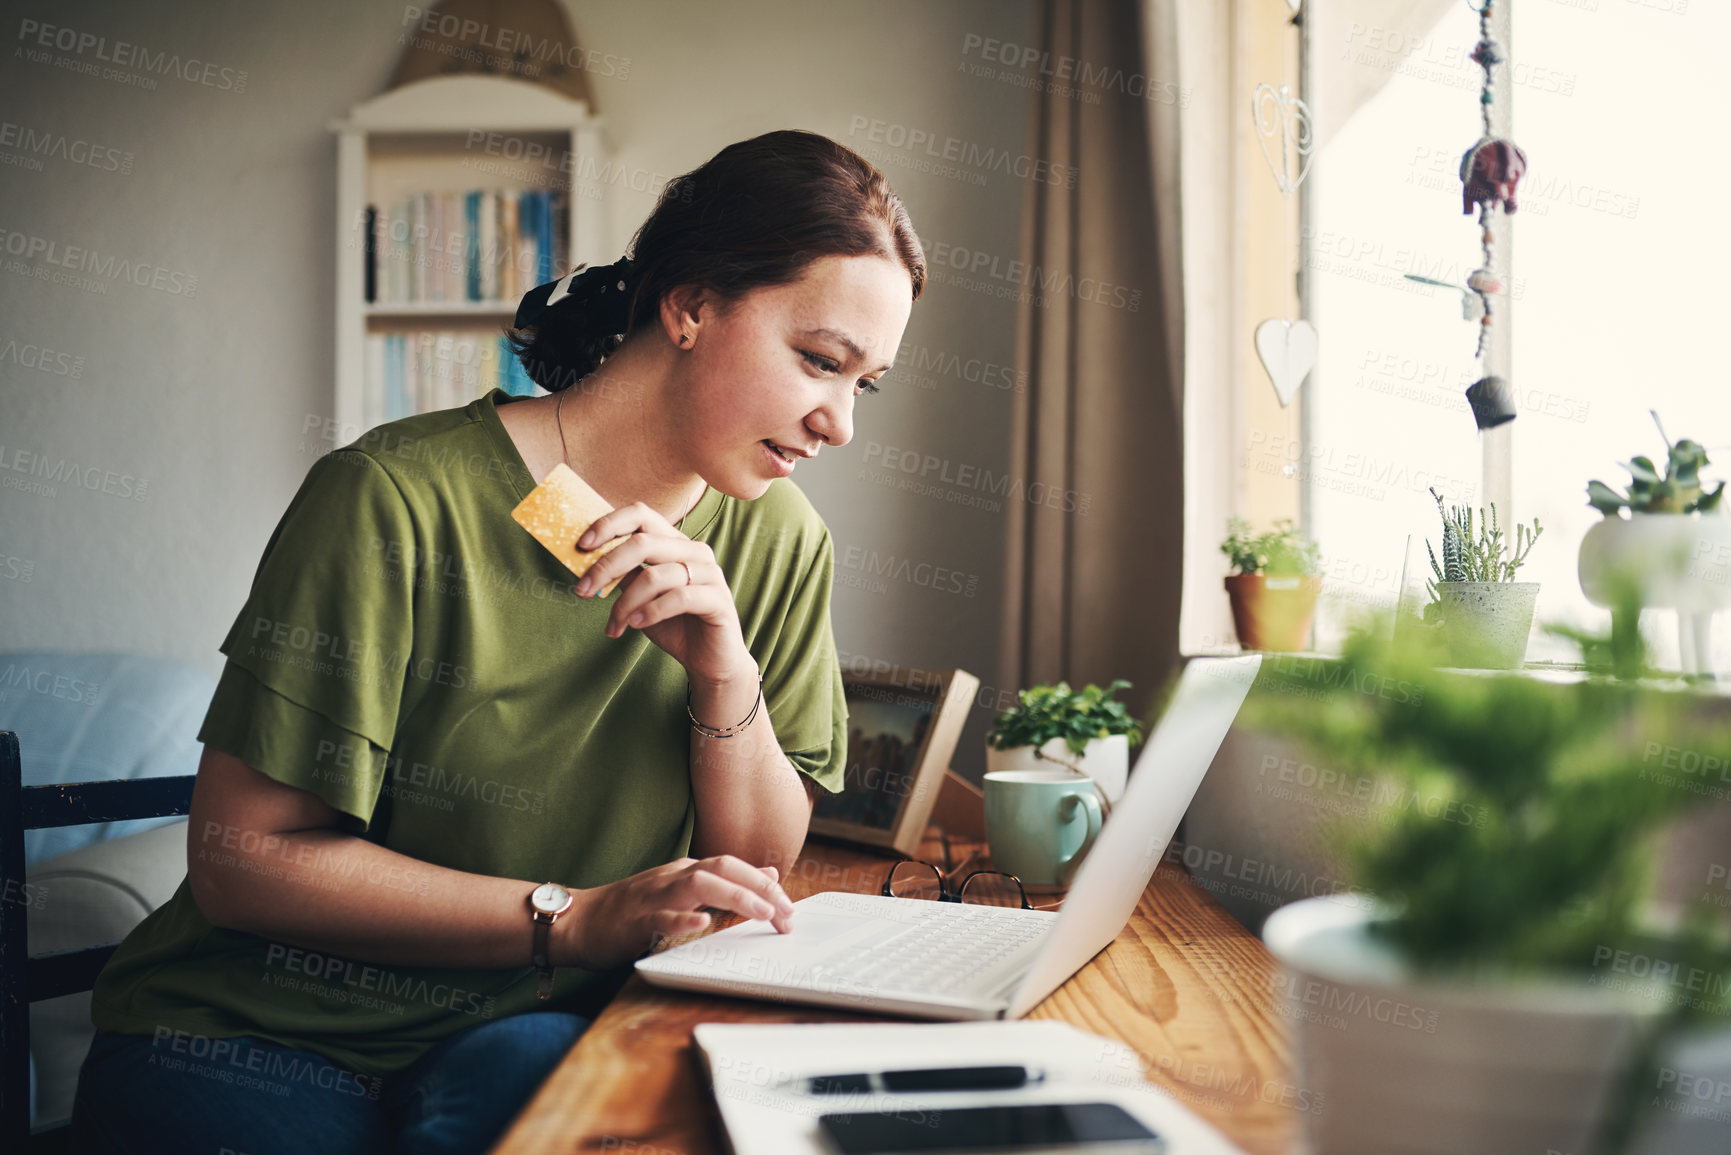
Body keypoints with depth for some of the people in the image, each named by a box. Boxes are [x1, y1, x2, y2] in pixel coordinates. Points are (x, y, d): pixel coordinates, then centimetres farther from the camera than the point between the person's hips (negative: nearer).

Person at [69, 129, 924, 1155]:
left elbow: (756, 870, 2)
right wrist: (574, 918, -21)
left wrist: (726, 677, -17)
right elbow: (241, 859, -14)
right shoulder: (398, 501, -16)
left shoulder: (779, 542, 0)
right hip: (258, 1034, -1)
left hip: (525, 1035, 2)